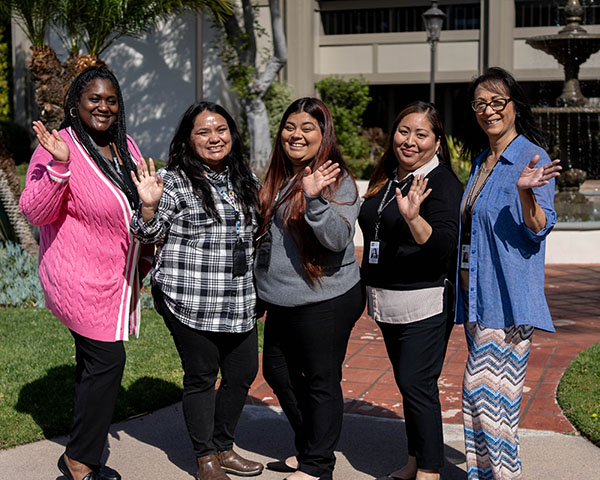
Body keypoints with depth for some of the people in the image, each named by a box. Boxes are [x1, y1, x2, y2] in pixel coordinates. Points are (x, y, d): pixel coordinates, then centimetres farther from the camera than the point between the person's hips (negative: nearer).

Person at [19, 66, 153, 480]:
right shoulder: (59, 147, -11)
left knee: (95, 363, 13)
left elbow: (141, 206, 23)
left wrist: (144, 257, 15)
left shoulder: (125, 147, 11)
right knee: (107, 359, -10)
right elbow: (35, 211, -17)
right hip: (80, 277, -8)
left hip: (118, 278, 8)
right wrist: (58, 166, -31)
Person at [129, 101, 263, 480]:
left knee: (244, 371, 11)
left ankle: (223, 448, 30)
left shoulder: (244, 178, 12)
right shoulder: (174, 181, -8)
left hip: (239, 300, 6)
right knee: (201, 376, 3)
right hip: (191, 302, -6)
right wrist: (149, 206, -27)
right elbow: (151, 234, -6)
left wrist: (259, 289, 21)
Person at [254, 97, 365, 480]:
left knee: (321, 381, 1)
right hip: (282, 301, 9)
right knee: (278, 372, 18)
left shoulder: (337, 181, -12)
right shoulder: (279, 179, 10)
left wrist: (315, 199, -36)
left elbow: (338, 239, -24)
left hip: (325, 301, -9)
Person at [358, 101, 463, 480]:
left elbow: (444, 246, -25)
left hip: (426, 303, -8)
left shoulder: (442, 184, -13)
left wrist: (413, 217, -42)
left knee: (417, 384, -7)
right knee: (407, 383, 15)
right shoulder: (386, 179, 10)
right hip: (387, 302, 8)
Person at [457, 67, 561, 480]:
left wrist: (526, 192, -33)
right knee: (482, 389, 13)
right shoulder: (481, 160, 15)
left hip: (508, 294, -8)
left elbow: (539, 228, -16)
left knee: (487, 387, -9)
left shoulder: (532, 157, -9)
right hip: (477, 291, 8)